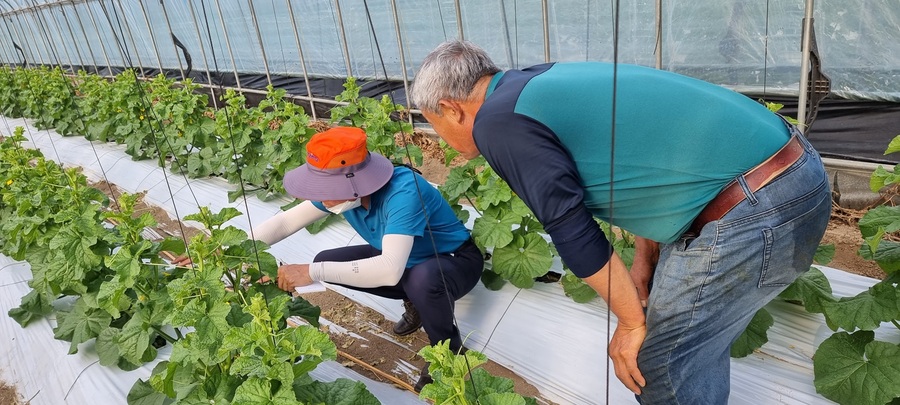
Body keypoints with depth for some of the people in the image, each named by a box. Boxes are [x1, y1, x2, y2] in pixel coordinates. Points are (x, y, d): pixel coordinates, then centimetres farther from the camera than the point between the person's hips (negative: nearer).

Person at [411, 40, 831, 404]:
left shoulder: (497, 122, -11)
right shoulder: (545, 84, 15)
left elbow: (574, 233, -13)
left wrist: (631, 322, 0)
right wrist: (644, 260, 17)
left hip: (754, 212, -9)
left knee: (662, 364, 8)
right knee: (691, 344, 24)